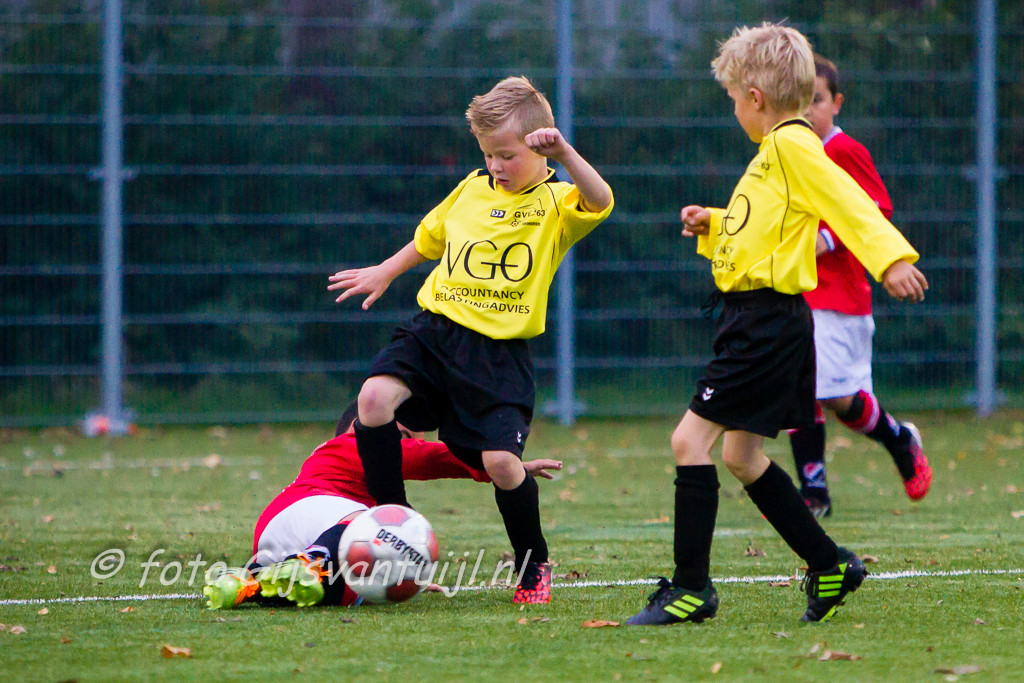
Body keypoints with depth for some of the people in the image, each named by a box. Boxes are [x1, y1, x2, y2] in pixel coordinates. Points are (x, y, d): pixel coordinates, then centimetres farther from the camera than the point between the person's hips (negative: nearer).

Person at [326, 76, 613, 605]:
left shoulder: (556, 202, -2)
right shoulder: (471, 190, 14)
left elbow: (600, 201, -25)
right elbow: (430, 236, 32)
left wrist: (563, 154, -37)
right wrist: (384, 272, 37)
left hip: (501, 352, -4)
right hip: (437, 327, 4)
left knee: (500, 460, -16)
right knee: (374, 397, -21)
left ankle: (533, 566, 12)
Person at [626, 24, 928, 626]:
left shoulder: (793, 145, -13)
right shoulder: (776, 151, 19)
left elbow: (848, 202, -26)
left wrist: (892, 257, -38)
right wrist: (713, 227, 17)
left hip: (768, 322, -10)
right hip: (756, 318, 10)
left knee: (691, 438, -11)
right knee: (741, 455, 14)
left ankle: (691, 586, -9)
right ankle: (830, 565, 22)